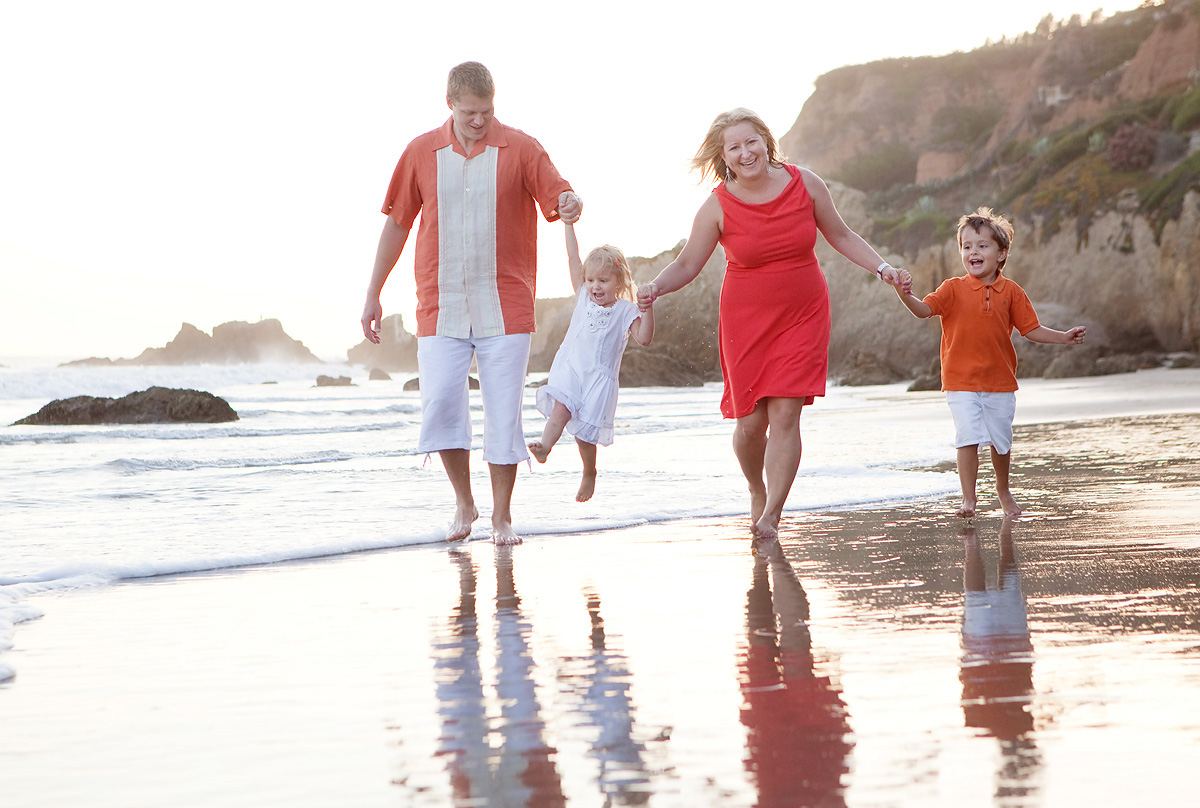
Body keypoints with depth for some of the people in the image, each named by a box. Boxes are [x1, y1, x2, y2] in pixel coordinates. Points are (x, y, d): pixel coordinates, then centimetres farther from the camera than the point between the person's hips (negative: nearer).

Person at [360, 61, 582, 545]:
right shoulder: (421, 153, 7)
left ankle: (502, 516, 11)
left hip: (505, 305, -1)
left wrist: (570, 204, -30)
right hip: (440, 305, 1)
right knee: (440, 400, -11)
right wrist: (373, 294, 13)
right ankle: (464, 502, 9)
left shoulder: (521, 149, 2)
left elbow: (558, 195, -4)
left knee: (504, 410, -1)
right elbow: (397, 223, 12)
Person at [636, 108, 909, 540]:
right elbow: (686, 265, -3)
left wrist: (883, 268, -2)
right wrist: (655, 287, -23)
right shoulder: (718, 207, -9)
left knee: (785, 412, -11)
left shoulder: (805, 184, -5)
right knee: (751, 421, -1)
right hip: (746, 320, 0)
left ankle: (771, 516, -3)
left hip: (802, 314, 0)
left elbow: (842, 236, 8)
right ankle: (757, 493, 30)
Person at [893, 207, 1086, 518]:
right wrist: (906, 296, -34)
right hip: (962, 380, -2)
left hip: (1000, 380, 2)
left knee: (1001, 440, 10)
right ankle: (968, 499, -3)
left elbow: (1030, 329, 8)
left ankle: (1003, 490, 33)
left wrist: (1063, 338, 2)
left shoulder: (1011, 292, 3)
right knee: (968, 438, -12)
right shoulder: (953, 289, -3)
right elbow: (925, 309, -15)